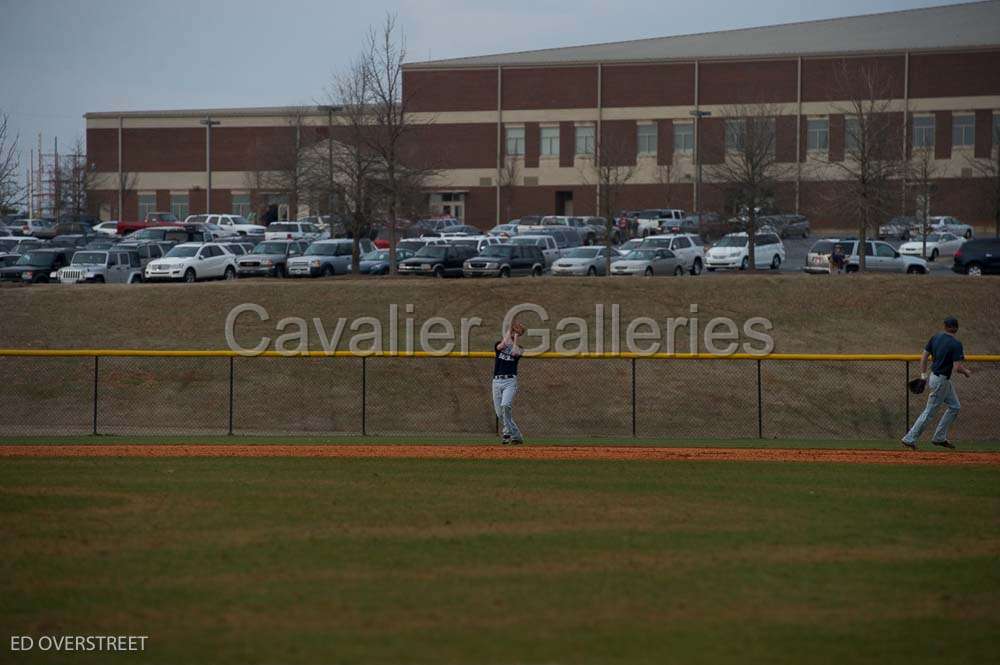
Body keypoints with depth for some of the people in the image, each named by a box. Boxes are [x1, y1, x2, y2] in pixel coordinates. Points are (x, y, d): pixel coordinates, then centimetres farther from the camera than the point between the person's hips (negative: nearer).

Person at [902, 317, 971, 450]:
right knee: (929, 411, -1)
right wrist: (966, 372, -2)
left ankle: (940, 438, 21)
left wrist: (923, 376, 13)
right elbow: (956, 367, -23)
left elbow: (924, 357, 6)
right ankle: (909, 439, 2)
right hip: (941, 381, -8)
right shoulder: (956, 344, -19)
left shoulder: (935, 338, 3)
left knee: (955, 407, 18)